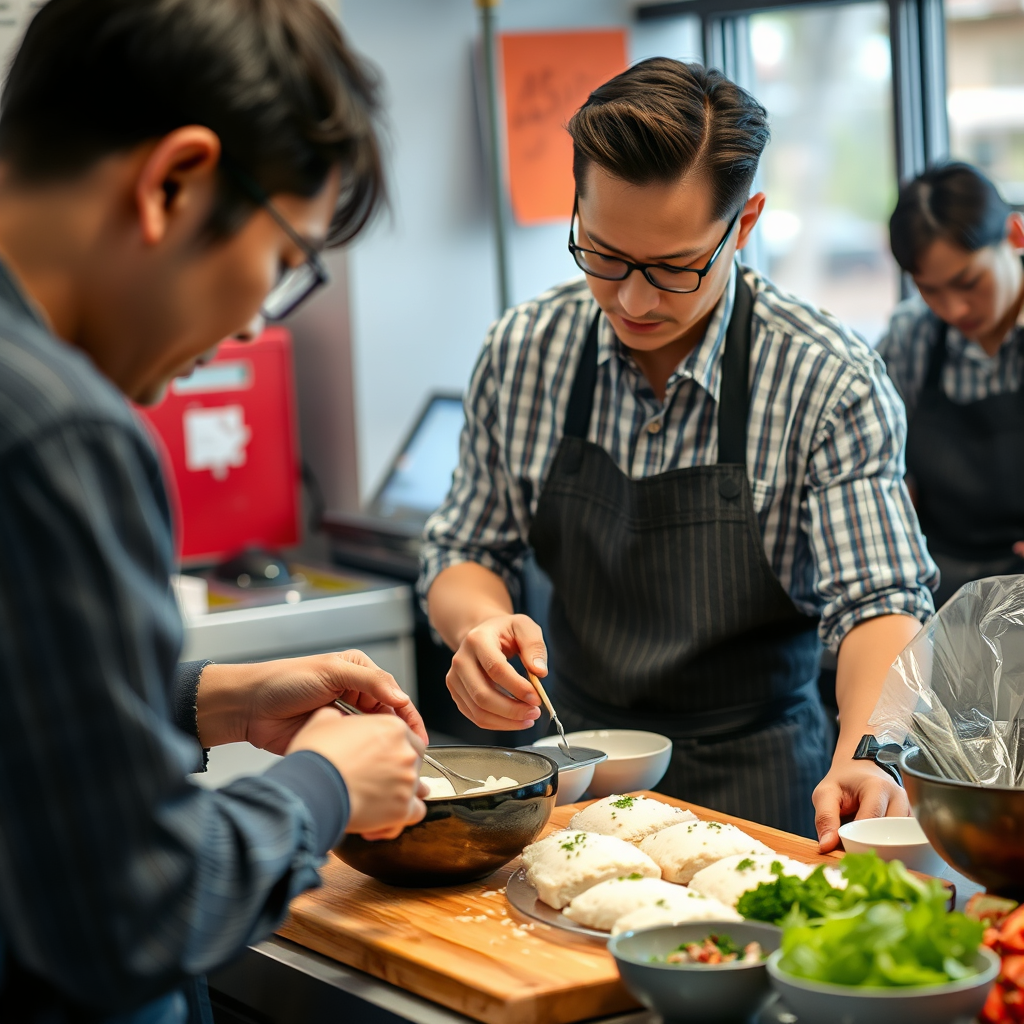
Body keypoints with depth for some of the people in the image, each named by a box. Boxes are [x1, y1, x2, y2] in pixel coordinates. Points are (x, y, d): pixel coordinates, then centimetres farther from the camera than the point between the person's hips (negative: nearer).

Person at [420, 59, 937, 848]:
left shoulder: (830, 382, -12)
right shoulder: (525, 348, -1)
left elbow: (879, 602, -13)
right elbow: (465, 552, 8)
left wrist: (863, 756, -33)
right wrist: (480, 621, -16)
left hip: (753, 788, -2)